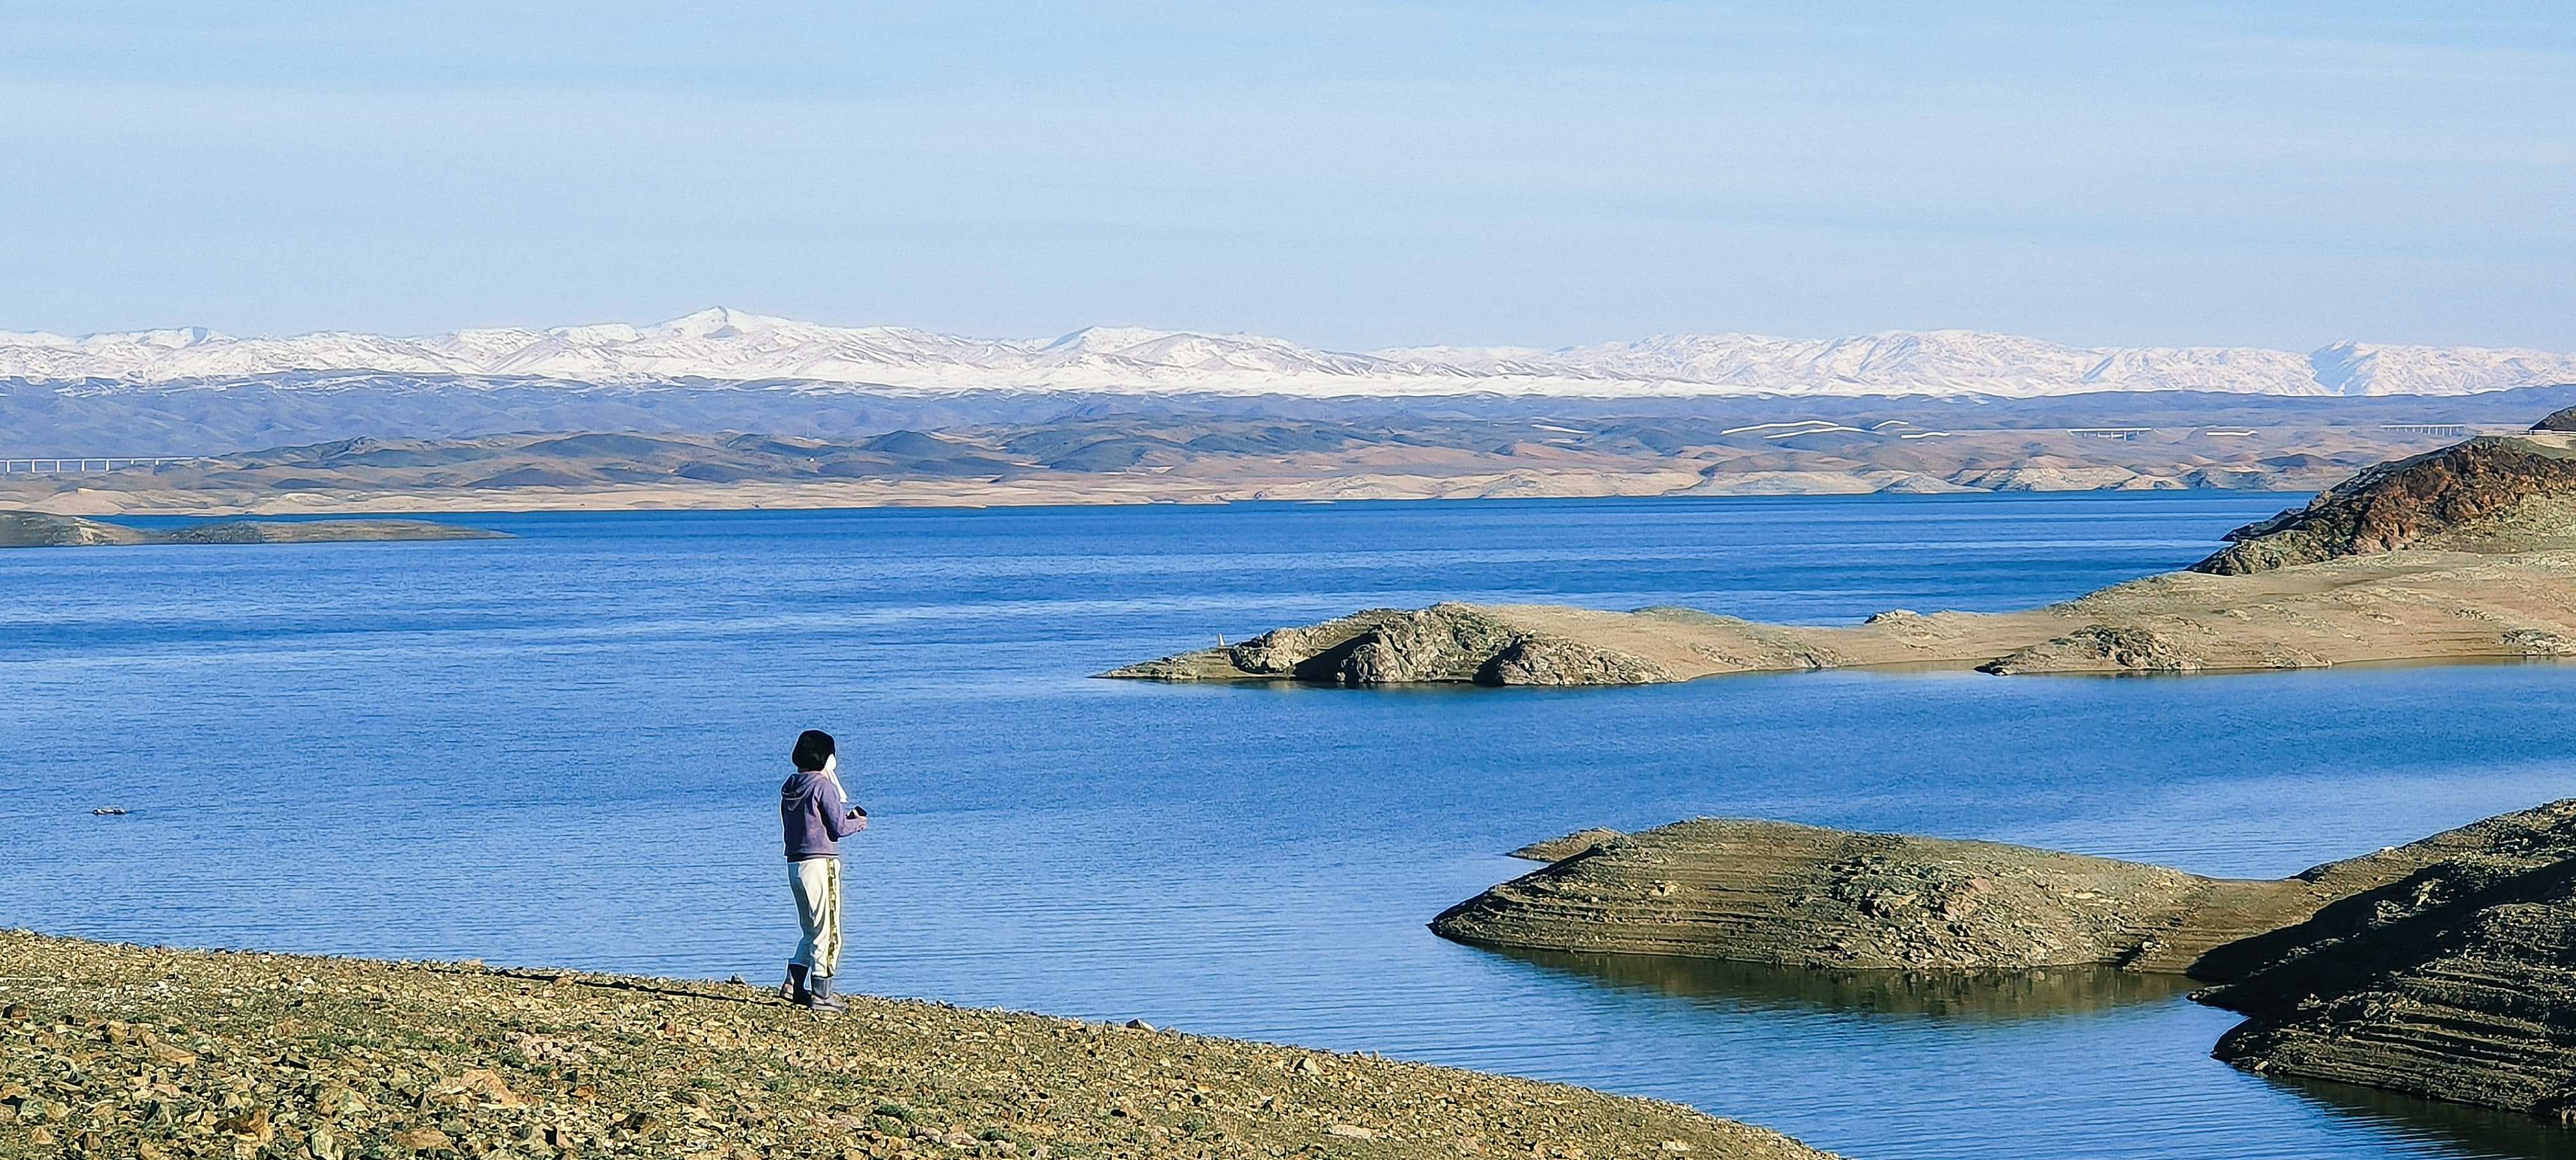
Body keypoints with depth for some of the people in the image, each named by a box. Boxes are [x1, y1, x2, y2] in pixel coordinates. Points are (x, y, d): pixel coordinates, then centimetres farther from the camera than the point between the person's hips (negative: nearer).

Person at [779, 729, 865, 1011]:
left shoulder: (789, 787, 12)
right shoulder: (822, 785, -12)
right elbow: (838, 827, -12)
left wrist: (848, 813, 13)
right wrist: (858, 824, 8)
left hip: (795, 864, 8)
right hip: (821, 862, -8)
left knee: (811, 929, 19)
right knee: (827, 931, -1)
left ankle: (794, 984, 11)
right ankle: (820, 995, -1)